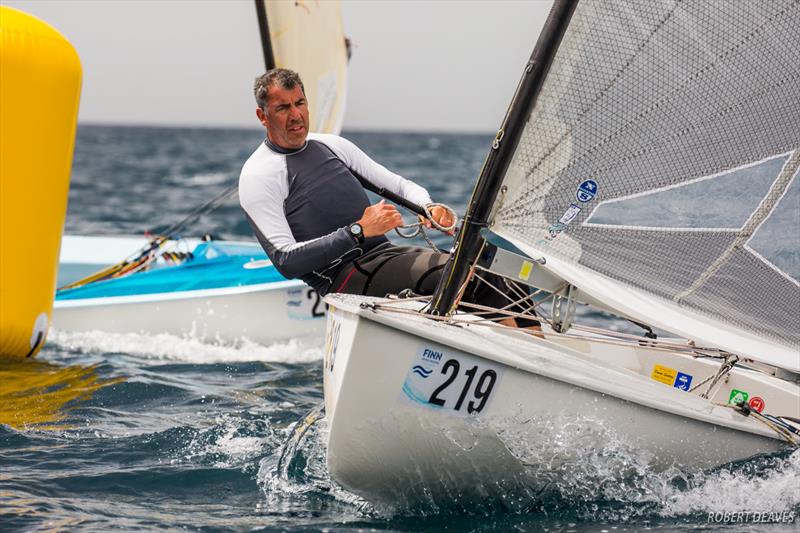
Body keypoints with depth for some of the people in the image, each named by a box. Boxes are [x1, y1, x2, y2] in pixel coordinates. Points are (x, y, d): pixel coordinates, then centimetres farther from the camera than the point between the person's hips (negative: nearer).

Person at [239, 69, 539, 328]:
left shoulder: (331, 146, 19)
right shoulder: (258, 177, -4)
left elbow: (399, 185, 22)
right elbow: (286, 261, -15)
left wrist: (429, 207, -3)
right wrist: (359, 230, -22)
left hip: (388, 253, 8)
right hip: (346, 276, -8)